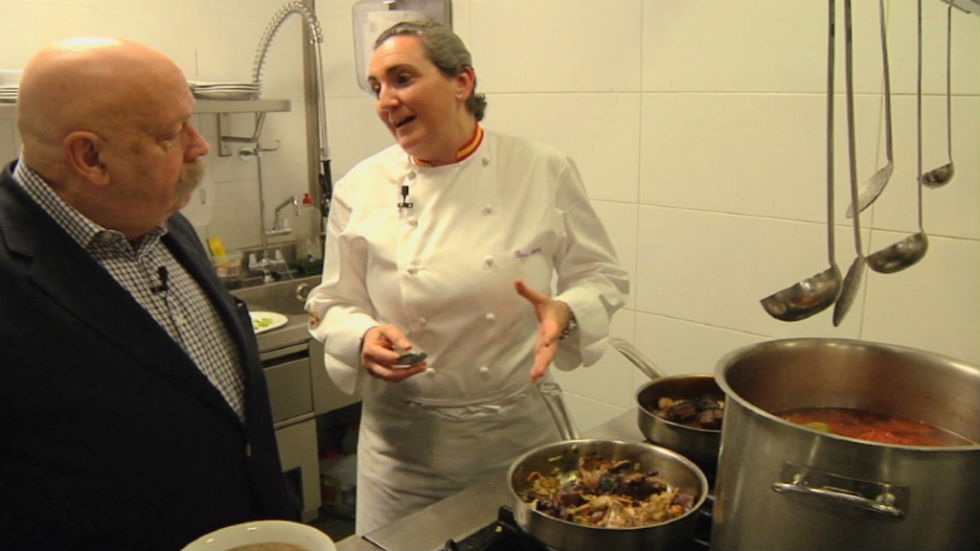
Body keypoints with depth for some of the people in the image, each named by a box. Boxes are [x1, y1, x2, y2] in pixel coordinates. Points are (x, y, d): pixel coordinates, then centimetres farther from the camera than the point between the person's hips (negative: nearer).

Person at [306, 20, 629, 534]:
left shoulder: (543, 171, -7)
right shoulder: (359, 190, -5)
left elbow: (600, 275, 1)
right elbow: (332, 307, 3)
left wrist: (566, 312, -20)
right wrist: (365, 339, -18)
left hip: (522, 429, 0)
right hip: (403, 439, 1)